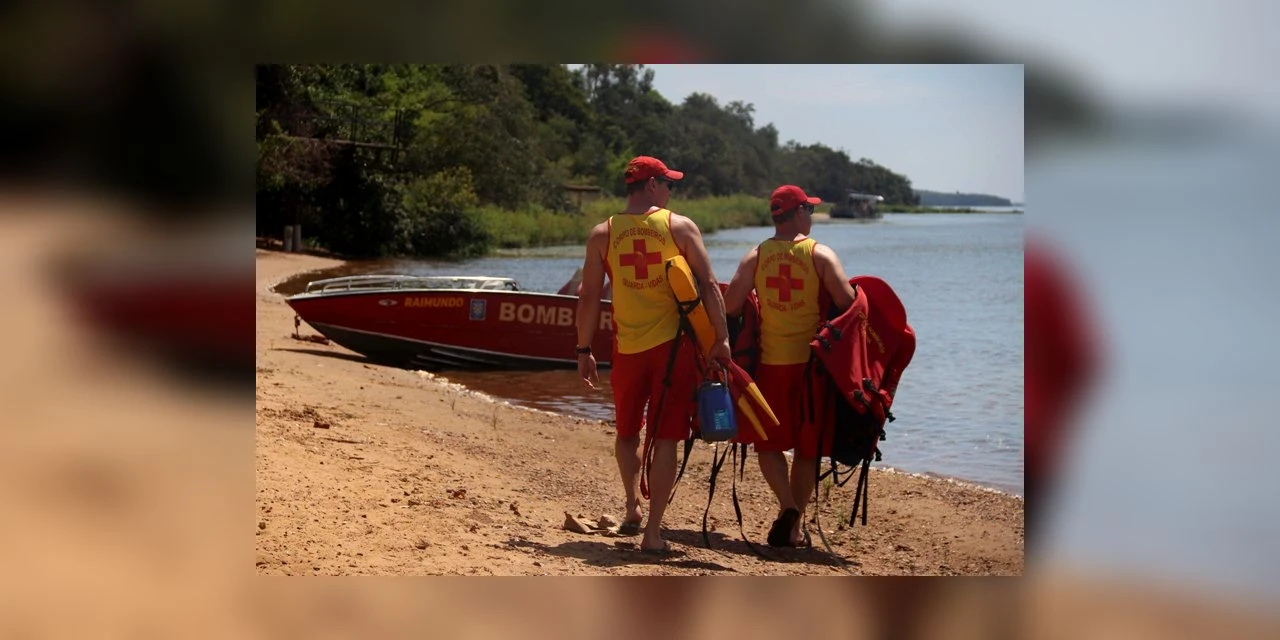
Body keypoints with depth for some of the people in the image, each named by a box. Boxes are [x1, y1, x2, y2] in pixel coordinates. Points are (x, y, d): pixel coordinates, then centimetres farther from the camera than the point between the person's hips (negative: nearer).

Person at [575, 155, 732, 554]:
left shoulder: (603, 234, 2)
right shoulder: (680, 226, -2)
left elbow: (589, 297, 2)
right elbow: (708, 285, -6)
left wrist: (584, 350, 9)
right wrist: (721, 339, -2)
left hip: (627, 348, 2)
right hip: (673, 343, -2)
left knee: (627, 433, 23)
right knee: (665, 439, 1)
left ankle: (632, 508, 22)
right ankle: (653, 531, -1)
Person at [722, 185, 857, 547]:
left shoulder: (756, 256, 0)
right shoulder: (821, 255, -6)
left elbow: (729, 306, -6)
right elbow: (848, 303, -14)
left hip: (771, 363, 1)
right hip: (812, 362, -1)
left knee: (768, 443, 10)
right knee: (807, 448, 11)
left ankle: (788, 505, -12)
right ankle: (794, 524, 13)